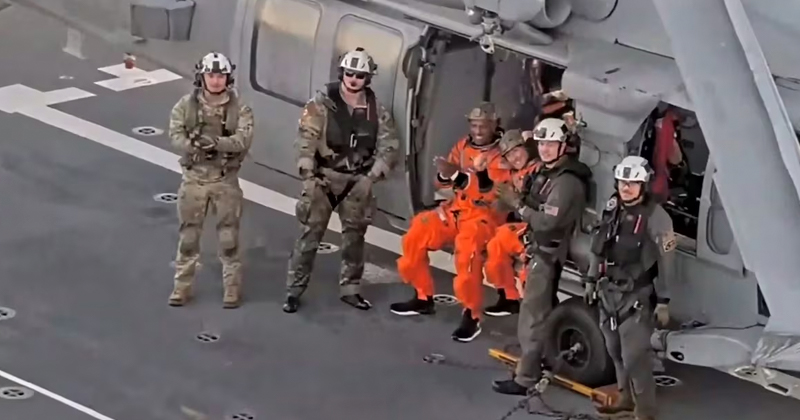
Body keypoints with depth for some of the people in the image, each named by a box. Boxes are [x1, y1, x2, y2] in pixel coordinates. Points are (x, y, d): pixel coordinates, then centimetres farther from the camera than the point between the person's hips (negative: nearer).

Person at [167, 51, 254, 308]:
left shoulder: (239, 108, -5)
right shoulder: (186, 105, -1)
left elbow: (243, 140, -18)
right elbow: (175, 135, -11)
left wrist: (215, 142, -32)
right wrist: (195, 146, -30)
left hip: (226, 179, -1)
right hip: (194, 178, 1)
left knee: (229, 237, 5)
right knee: (188, 235, 9)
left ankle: (232, 288, 15)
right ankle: (182, 286, 19)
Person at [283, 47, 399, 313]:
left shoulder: (376, 110, 0)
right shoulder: (321, 104, -8)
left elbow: (389, 147, 0)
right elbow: (306, 141, -11)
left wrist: (372, 177, -10)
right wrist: (308, 175, -18)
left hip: (358, 181, 3)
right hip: (323, 177, -3)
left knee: (354, 237, 12)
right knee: (310, 234, -4)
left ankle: (350, 289, 25)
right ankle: (294, 291, 2)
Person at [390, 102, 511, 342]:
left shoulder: (503, 154, -12)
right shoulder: (463, 146, 9)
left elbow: (493, 192, -24)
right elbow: (444, 182, 13)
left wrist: (459, 175, -30)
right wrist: (445, 174, -12)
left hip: (486, 215, -7)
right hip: (456, 210, 7)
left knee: (467, 249, -34)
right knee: (416, 234, -3)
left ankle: (471, 316, -22)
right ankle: (423, 298, 14)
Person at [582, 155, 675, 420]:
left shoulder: (656, 217, -16)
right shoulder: (613, 209, 6)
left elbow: (666, 261, -15)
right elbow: (599, 246, 18)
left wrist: (663, 301, -14)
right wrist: (591, 280, 20)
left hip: (636, 295, -7)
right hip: (609, 291, 7)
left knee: (634, 355, -11)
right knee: (616, 350, 16)